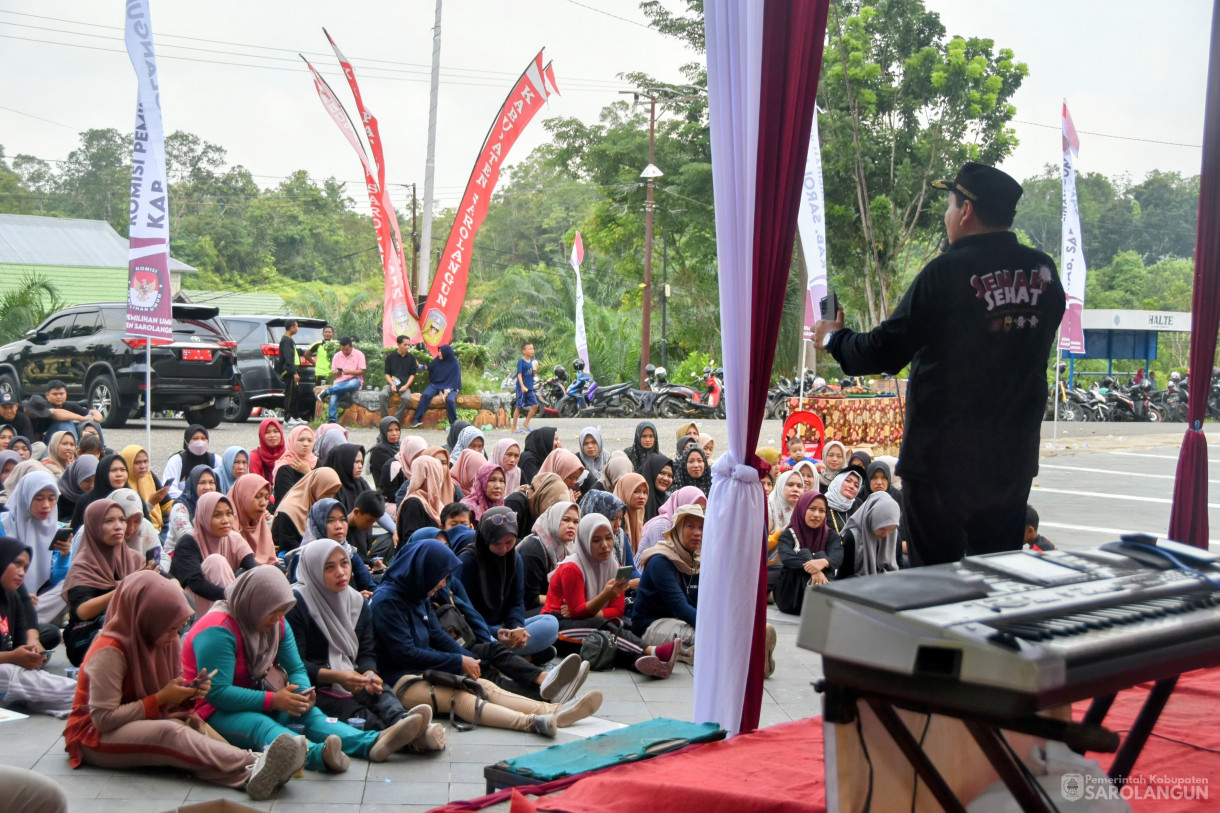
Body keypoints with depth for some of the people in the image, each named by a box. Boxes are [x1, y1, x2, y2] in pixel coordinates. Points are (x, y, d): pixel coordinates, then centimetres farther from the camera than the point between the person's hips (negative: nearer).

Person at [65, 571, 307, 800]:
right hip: (95, 735, -7)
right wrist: (160, 699, -21)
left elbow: (169, 703, 7)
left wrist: (188, 694, -15)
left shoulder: (165, 642, 2)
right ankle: (251, 767, -58)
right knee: (170, 733, -35)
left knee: (193, 725, -26)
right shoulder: (109, 652, -19)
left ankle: (253, 775, -54)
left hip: (143, 723, 7)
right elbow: (104, 719, -23)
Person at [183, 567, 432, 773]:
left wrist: (302, 692, -15)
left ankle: (372, 743, -42)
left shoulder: (277, 624, 7)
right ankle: (318, 754, -68)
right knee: (259, 725, -38)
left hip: (257, 702, 8)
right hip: (214, 712, -8)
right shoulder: (218, 631, -20)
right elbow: (217, 692, -25)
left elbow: (296, 669, 9)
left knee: (307, 713, -19)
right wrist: (272, 700, -27)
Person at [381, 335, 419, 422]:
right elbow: (387, 374, 7)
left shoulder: (411, 357, 7)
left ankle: (395, 420, -22)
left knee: (406, 398, -33)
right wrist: (392, 384, -12)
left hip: (405, 385, 0)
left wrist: (406, 386, -9)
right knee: (383, 394, -32)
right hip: (391, 383, 0)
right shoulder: (390, 357, 6)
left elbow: (412, 374, 7)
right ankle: (385, 419, -23)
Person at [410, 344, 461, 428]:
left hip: (449, 387, -3)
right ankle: (417, 419, -23)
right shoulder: (437, 360, 3)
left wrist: (447, 392, -18)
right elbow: (430, 368, 19)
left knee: (450, 400, -34)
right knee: (425, 395, -26)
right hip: (436, 385, 3)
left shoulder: (455, 365, -6)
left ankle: (454, 423, -18)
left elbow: (454, 380, -7)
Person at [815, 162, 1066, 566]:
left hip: (941, 458, -5)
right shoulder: (1044, 272, 2)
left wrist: (834, 339, 6)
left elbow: (885, 352, -13)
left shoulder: (947, 272, -16)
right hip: (1013, 459, 6)